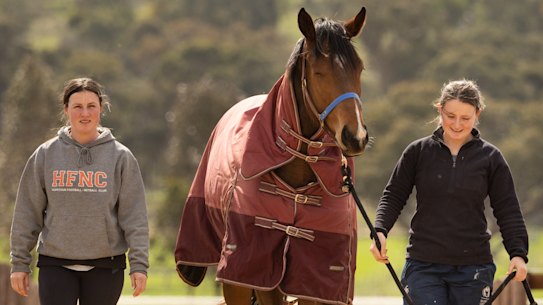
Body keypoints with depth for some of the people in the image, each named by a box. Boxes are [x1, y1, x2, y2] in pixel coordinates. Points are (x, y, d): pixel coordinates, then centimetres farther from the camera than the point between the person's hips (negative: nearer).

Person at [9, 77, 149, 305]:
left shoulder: (120, 156, 1)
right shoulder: (45, 155, 3)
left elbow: (134, 216, -2)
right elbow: (27, 213, 6)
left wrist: (139, 264, -9)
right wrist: (19, 263, 3)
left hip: (105, 266, 0)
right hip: (55, 264, 0)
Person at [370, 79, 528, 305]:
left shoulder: (490, 158, 3)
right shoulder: (418, 151, 3)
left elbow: (507, 210, 4)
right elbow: (394, 195, 7)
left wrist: (518, 253, -8)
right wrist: (380, 230, -10)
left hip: (473, 268, 1)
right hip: (423, 265, 0)